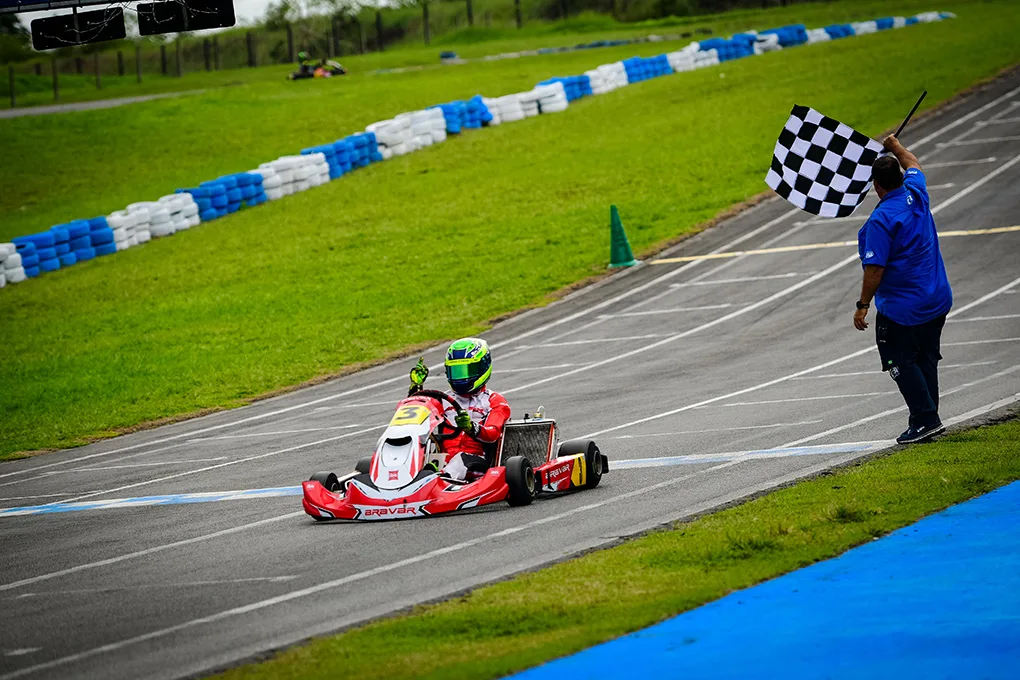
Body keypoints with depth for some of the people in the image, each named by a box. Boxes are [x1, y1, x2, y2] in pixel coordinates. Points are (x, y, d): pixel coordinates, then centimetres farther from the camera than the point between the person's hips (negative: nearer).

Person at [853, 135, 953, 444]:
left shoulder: (881, 219, -20)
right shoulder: (916, 195, 2)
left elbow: (875, 268, -21)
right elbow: (914, 166, 27)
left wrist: (863, 306, -13)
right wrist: (895, 146, 43)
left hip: (902, 307, -8)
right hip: (937, 301, 8)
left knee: (900, 363, 0)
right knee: (926, 360, 15)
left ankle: (925, 418, -7)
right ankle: (928, 419, 18)